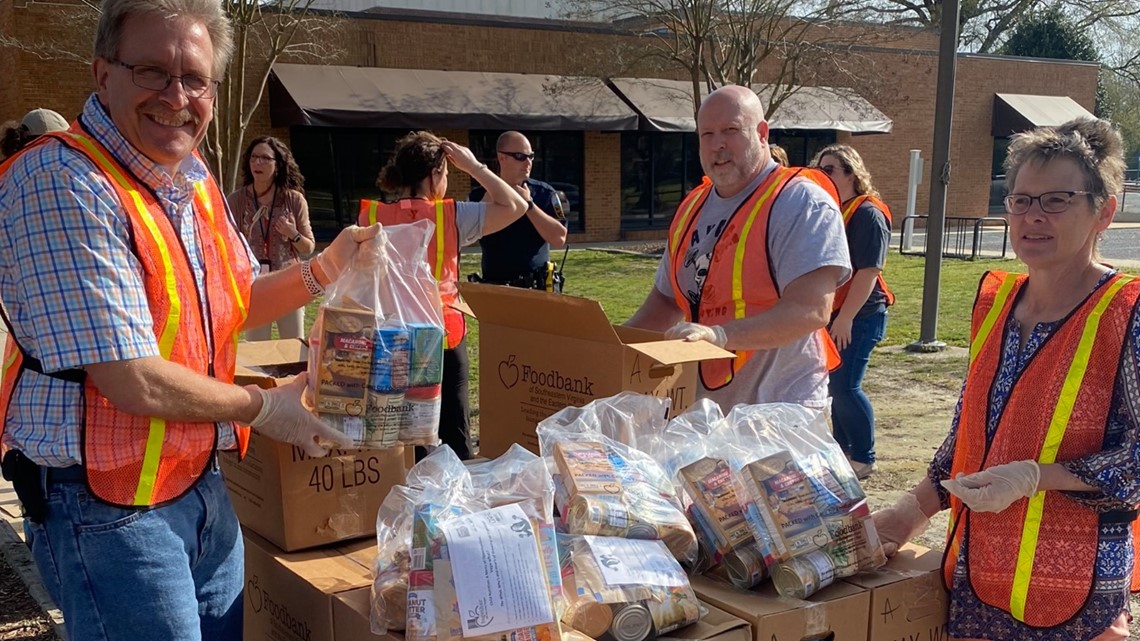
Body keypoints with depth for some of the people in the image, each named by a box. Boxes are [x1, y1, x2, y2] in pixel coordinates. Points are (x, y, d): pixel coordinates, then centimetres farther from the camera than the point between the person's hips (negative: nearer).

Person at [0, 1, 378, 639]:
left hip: (203, 484, 8)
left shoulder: (192, 175, 6)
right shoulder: (62, 182, -22)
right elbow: (136, 384, -25)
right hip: (107, 507, -8)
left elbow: (234, 300, 20)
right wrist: (263, 408, -11)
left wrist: (325, 267, 4)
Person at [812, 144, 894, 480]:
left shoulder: (867, 213, -13)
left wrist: (846, 317, -21)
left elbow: (869, 271, -19)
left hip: (860, 315, -8)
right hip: (833, 313, 8)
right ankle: (842, 451, 26)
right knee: (835, 385, 13)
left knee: (845, 386, -8)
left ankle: (864, 459, 4)